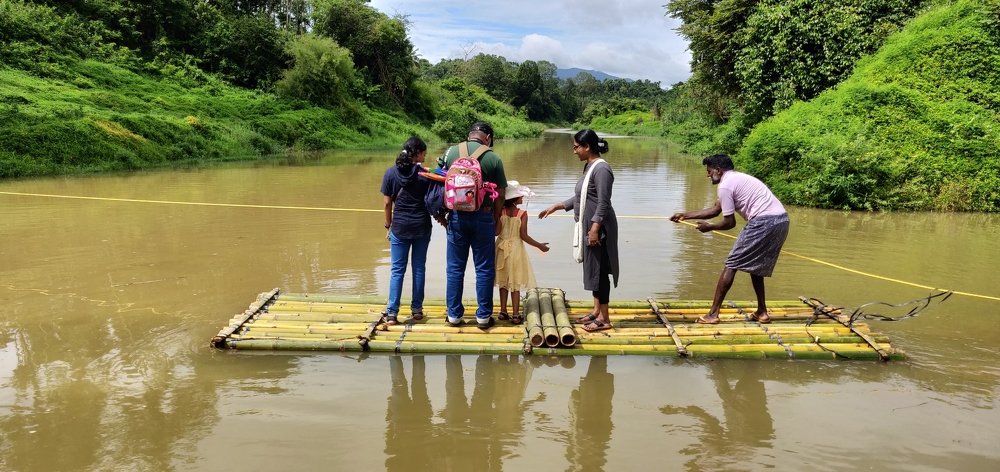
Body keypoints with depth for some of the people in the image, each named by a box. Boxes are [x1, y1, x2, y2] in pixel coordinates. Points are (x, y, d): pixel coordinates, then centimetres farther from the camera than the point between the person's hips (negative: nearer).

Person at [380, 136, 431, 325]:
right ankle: (417, 309, 17)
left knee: (397, 270, 5)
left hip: (399, 227, 1)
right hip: (422, 226, 0)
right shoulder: (425, 174, -7)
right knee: (419, 268, 10)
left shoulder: (390, 173, -3)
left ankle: (392, 313, 1)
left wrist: (388, 226, 10)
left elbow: (388, 204, -1)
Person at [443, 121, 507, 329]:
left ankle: (454, 314, 18)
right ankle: (483, 316, 15)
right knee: (484, 268, 8)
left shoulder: (451, 152, 0)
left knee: (455, 267, 11)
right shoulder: (493, 158, -6)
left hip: (457, 216, 2)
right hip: (483, 217, -2)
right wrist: (496, 219, 12)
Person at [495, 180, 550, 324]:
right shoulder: (522, 214, -12)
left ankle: (503, 311, 17)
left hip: (502, 248, 3)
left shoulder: (500, 211, -4)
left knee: (503, 282, 14)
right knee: (515, 283, 3)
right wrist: (539, 245, -4)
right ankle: (516, 314, 4)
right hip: (516, 249, -3)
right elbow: (523, 236, -14)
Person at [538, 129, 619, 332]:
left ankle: (604, 318, 5)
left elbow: (603, 203, -22)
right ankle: (596, 311, 25)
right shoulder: (589, 166, 12)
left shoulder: (601, 169, -18)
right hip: (589, 226, 10)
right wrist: (556, 207, 19)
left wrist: (595, 228, -24)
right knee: (593, 269, 15)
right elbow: (580, 198, 19)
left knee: (599, 270, -3)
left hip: (599, 228, -10)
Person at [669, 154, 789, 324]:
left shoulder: (725, 185, -4)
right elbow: (715, 209, 31)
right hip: (782, 219, 9)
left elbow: (729, 223, -4)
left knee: (731, 265, -2)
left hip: (764, 221, -9)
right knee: (756, 265, 23)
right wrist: (685, 215, 32)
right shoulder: (737, 178, 26)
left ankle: (713, 314, -1)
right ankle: (762, 312, 25)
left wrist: (710, 227, 14)